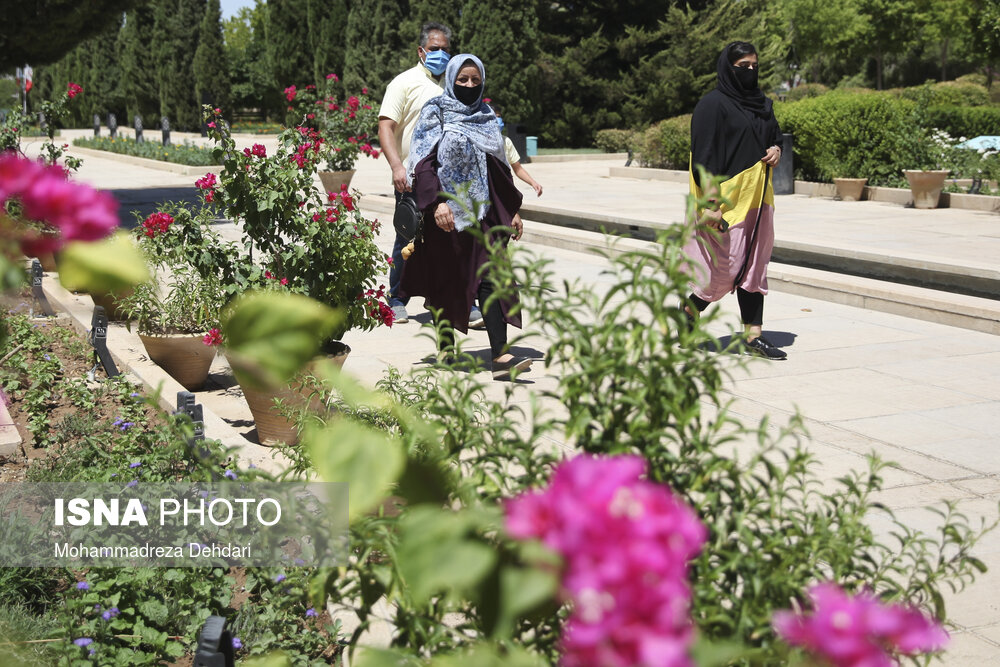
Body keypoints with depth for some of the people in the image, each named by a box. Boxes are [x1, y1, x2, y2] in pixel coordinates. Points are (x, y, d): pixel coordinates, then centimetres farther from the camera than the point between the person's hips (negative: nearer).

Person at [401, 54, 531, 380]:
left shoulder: (487, 116, 16)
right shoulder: (435, 113, 1)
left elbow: (500, 167, 19)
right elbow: (423, 161, -9)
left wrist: (513, 210, 15)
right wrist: (437, 201, -21)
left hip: (483, 209, 3)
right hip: (447, 211, -3)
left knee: (489, 277, -8)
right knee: (446, 279, 5)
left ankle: (500, 355, -16)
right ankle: (446, 347, 20)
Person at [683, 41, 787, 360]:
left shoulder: (761, 103, 13)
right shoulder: (713, 104, -10)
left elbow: (775, 136, 26)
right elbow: (703, 155, -15)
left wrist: (776, 150, 0)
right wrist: (710, 203, -23)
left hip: (757, 196, 7)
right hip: (726, 196, -7)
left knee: (754, 264, 5)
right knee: (727, 267, -7)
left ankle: (753, 336, 7)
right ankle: (688, 313, 17)